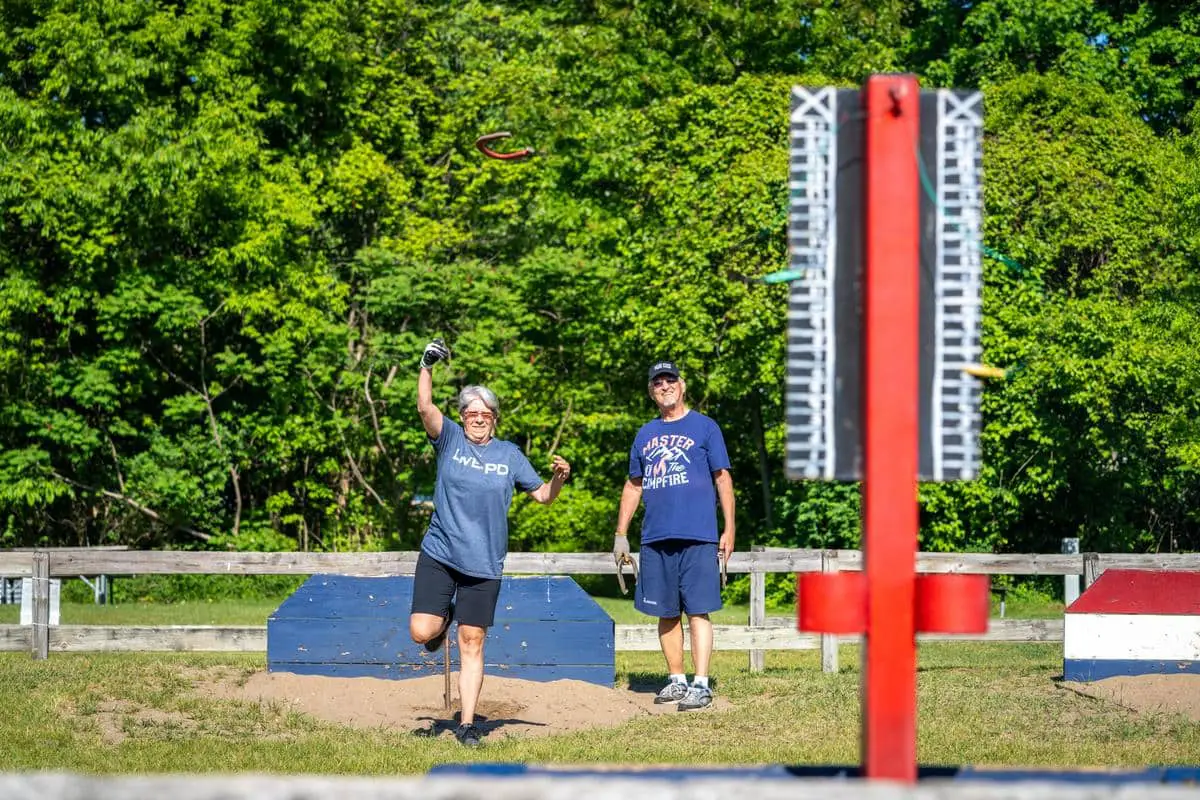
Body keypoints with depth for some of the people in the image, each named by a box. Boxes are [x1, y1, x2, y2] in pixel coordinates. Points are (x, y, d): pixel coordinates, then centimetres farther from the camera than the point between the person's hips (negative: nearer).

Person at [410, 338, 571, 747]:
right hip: (439, 555, -1)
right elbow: (425, 407, -13)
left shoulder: (509, 455, 9)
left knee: (472, 643, 0)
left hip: (484, 563, 1)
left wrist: (558, 479, -8)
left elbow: (542, 495, 12)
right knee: (421, 632, -12)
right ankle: (444, 617, 25)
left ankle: (467, 724, 8)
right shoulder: (450, 439, 3)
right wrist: (427, 367, -24)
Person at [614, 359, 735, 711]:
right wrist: (621, 533, 16)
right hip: (655, 537, 5)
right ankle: (676, 679, 16)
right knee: (666, 613, 7)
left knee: (698, 610, -9)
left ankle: (701, 684, -10)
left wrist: (729, 529, -5)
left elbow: (723, 478, 2)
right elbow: (634, 485, 22)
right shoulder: (645, 435, 17)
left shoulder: (704, 427, 4)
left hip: (697, 537, -5)